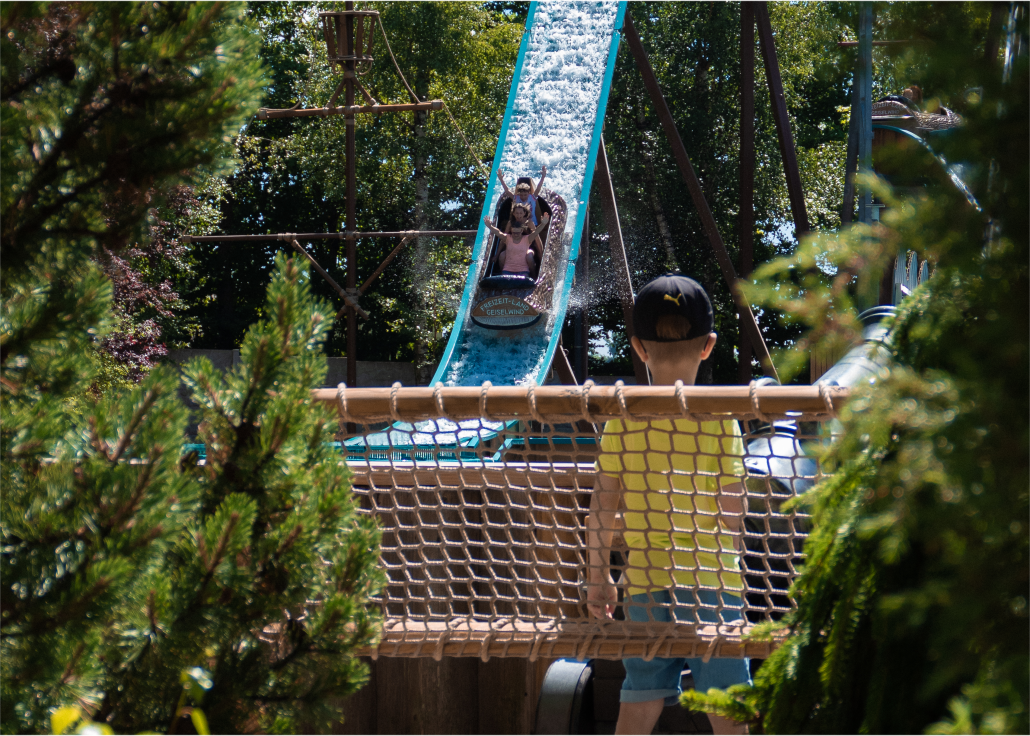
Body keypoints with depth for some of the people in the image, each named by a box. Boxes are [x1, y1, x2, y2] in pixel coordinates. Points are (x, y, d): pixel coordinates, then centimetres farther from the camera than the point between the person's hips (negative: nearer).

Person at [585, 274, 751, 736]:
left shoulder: (621, 421, -2)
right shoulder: (718, 418, -7)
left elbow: (601, 511, -1)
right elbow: (732, 512, -8)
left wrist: (597, 578, 10)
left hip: (644, 583, 3)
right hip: (710, 584, -3)